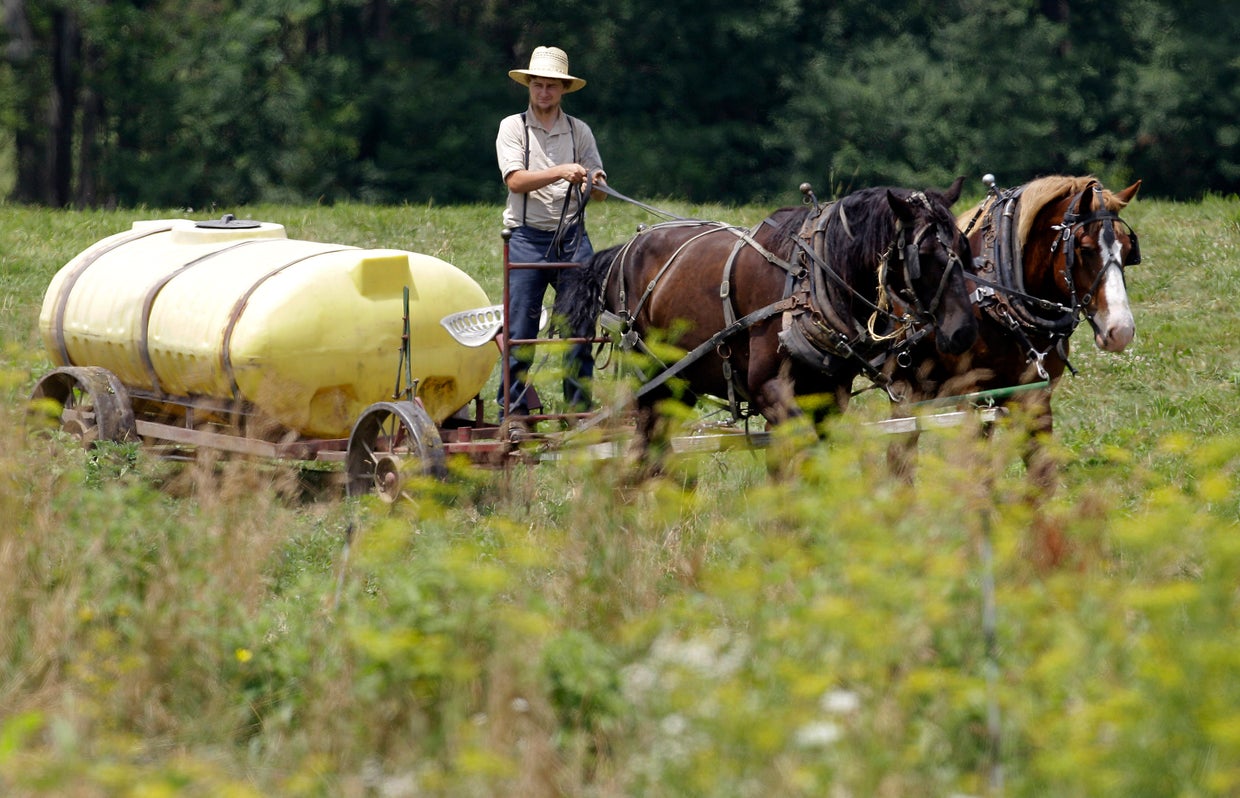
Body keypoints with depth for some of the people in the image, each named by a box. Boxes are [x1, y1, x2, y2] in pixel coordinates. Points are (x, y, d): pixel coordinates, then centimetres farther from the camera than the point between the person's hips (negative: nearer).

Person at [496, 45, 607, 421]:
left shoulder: (579, 131, 11)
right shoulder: (512, 128, 4)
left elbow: (599, 190, 9)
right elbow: (515, 181, -10)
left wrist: (595, 182, -15)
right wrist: (561, 172, -22)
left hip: (572, 237, 2)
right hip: (527, 238, -2)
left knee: (580, 329, -1)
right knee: (520, 331, -2)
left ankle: (580, 411, 5)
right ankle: (514, 412, 2)